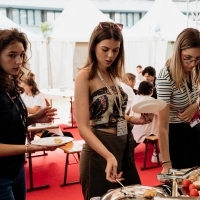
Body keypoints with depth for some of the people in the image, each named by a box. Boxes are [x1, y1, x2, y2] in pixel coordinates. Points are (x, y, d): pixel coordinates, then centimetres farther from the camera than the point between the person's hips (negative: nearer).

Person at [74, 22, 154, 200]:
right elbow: (83, 127, -20)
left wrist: (136, 120, -1)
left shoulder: (114, 74, 8)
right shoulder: (85, 77, -13)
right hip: (100, 151, -7)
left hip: (124, 147, 7)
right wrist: (109, 156, -32)